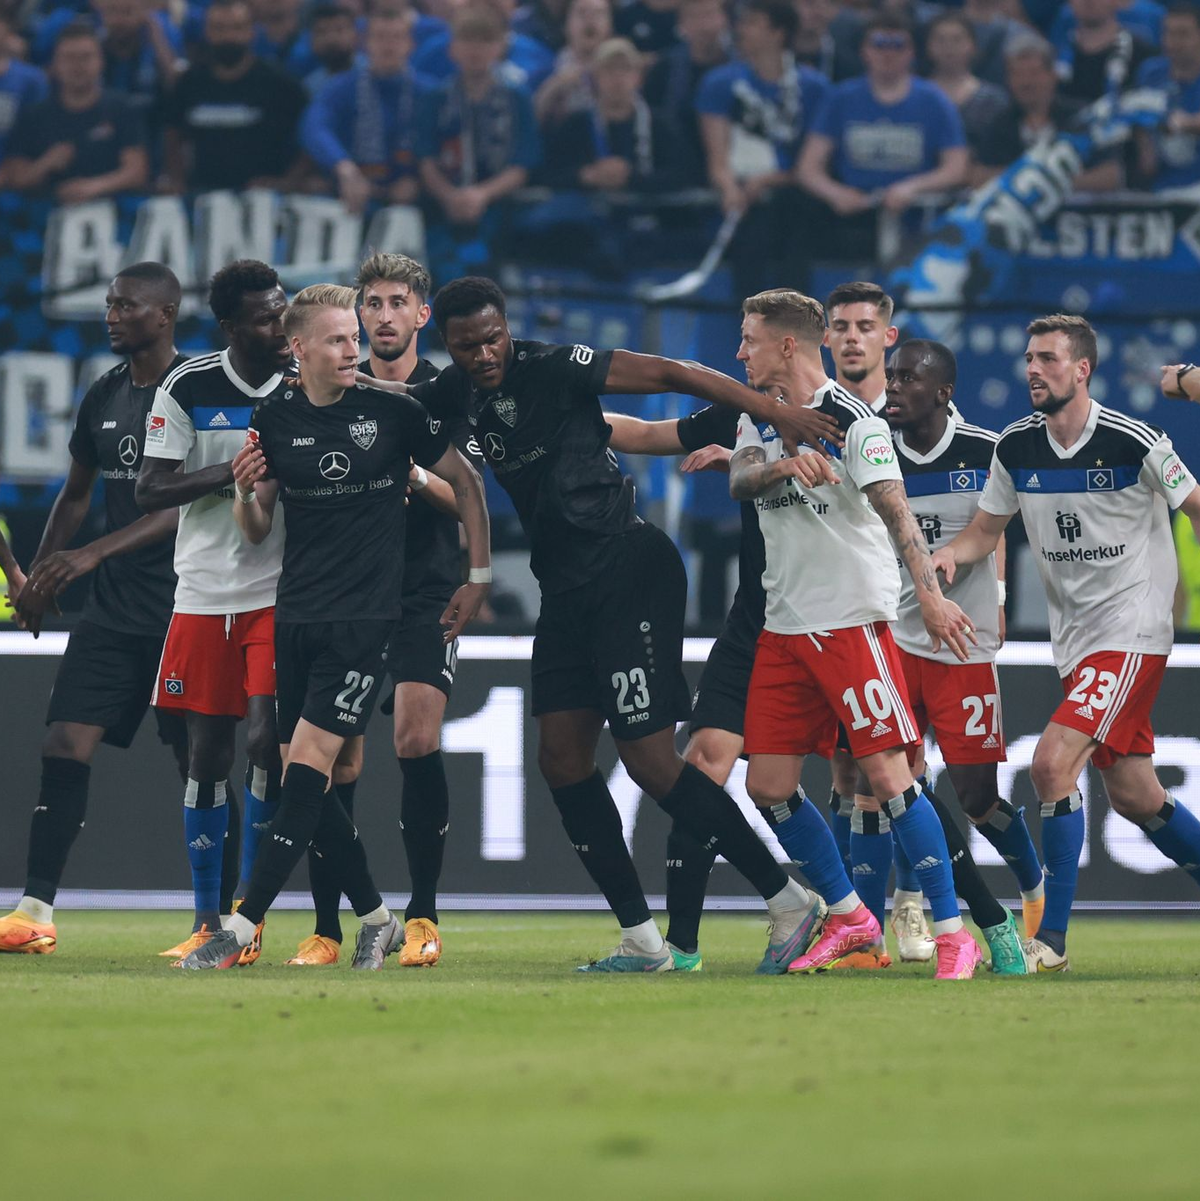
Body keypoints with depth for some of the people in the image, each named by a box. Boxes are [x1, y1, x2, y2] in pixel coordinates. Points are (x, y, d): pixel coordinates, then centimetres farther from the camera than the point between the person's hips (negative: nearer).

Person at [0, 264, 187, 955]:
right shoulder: (104, 397, 12)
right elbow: (77, 495, 23)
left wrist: (92, 554, -25)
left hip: (185, 606, -6)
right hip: (113, 607, 6)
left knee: (201, 763, -2)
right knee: (65, 744, -5)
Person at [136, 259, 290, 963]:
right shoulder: (189, 388, -4)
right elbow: (149, 492, -5)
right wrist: (229, 472, -18)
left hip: (282, 593, 0)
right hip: (204, 594, 0)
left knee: (268, 741, -13)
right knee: (209, 754, 3)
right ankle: (209, 920, 12)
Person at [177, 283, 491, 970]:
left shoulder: (394, 408, -5)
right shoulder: (274, 418, 4)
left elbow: (465, 481, 7)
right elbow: (258, 532, 11)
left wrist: (479, 578, 6)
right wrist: (246, 493, -11)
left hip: (366, 620, -5)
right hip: (296, 617, 5)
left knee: (308, 768, -14)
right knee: (304, 781, 3)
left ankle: (242, 929, -16)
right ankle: (377, 919, 19)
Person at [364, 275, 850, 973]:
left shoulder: (553, 368, -12)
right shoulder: (459, 394, 9)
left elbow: (671, 375, -13)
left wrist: (774, 411, -20)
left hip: (629, 570, -8)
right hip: (567, 587, 8)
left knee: (651, 761, -11)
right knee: (563, 759, 3)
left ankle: (789, 902, -2)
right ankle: (642, 941, 9)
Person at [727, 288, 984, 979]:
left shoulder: (854, 421, -10)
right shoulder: (759, 417, 12)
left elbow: (896, 509, -19)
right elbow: (739, 482, -5)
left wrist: (931, 596, -31)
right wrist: (782, 465, -28)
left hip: (854, 620, -7)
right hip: (783, 629, 7)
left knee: (887, 776, -13)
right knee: (768, 786, 4)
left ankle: (953, 934, -7)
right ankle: (850, 920, 19)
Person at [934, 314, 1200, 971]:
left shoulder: (1133, 442, -14)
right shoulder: (1016, 447, 2)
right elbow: (986, 527, 11)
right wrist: (952, 552, -10)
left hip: (1132, 630, -7)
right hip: (1074, 638, 7)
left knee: (1052, 764, -20)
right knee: (1132, 794, 11)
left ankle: (1050, 940, -16)